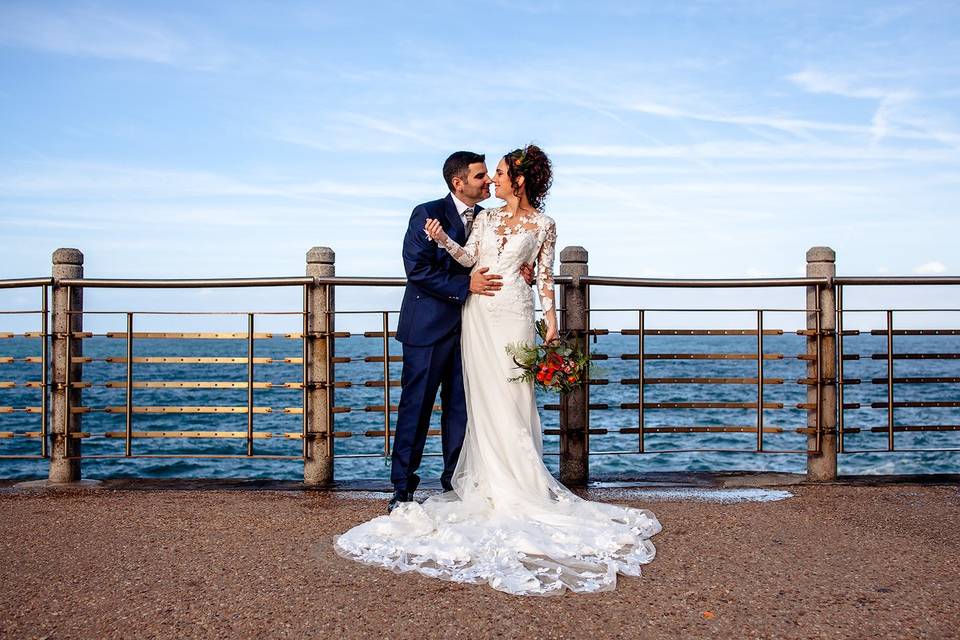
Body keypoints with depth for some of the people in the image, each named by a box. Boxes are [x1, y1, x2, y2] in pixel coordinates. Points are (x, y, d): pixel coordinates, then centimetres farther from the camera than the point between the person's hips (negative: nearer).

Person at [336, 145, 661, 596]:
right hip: (478, 310, 3)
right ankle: (490, 478, 13)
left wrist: (551, 318, -1)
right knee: (484, 394, 5)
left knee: (511, 394, -4)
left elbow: (544, 275, 4)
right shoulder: (486, 217, 11)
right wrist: (444, 240, -15)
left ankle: (520, 483, 5)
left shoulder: (543, 225, 3)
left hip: (513, 313, -3)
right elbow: (469, 259, 1)